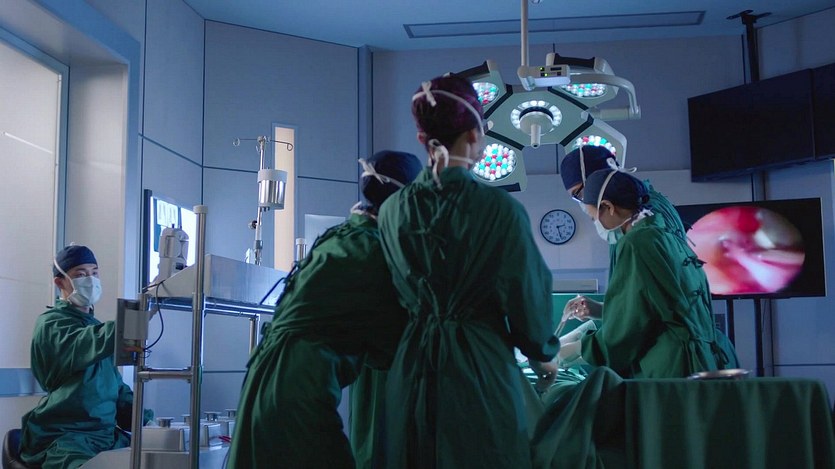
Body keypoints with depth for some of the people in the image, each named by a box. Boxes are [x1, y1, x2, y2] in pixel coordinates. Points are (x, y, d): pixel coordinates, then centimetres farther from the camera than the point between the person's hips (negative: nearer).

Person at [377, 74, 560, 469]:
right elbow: (526, 294, -6)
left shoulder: (392, 210, 0)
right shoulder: (499, 208, -13)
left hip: (412, 368, 4)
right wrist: (542, 356, 12)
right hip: (482, 366, -4)